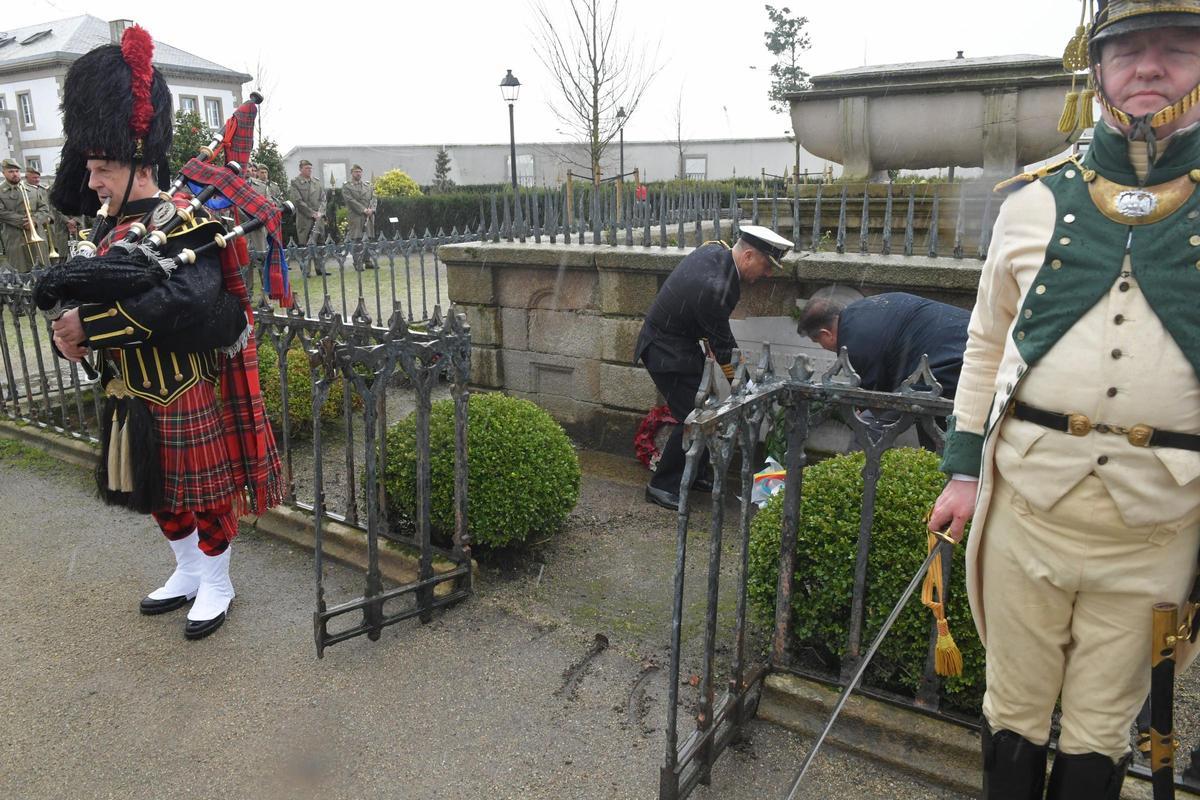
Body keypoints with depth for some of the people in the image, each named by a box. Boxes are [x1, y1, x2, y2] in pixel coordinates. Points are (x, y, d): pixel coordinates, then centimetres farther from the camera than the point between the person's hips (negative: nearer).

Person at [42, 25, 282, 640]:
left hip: (185, 399, -8)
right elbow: (83, 290, 8)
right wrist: (72, 325, -16)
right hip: (131, 398, 8)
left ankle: (217, 584, 29)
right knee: (158, 493, 21)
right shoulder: (109, 228, 5)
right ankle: (186, 573, 41)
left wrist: (90, 323, -33)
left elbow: (191, 299, -36)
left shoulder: (181, 226, -19)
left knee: (204, 492, 9)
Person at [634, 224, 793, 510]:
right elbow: (724, 346, -23)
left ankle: (695, 474, 25)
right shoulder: (714, 288, -33)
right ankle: (662, 486, 5)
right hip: (668, 352, -9)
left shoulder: (715, 249, -5)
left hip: (682, 343, 9)